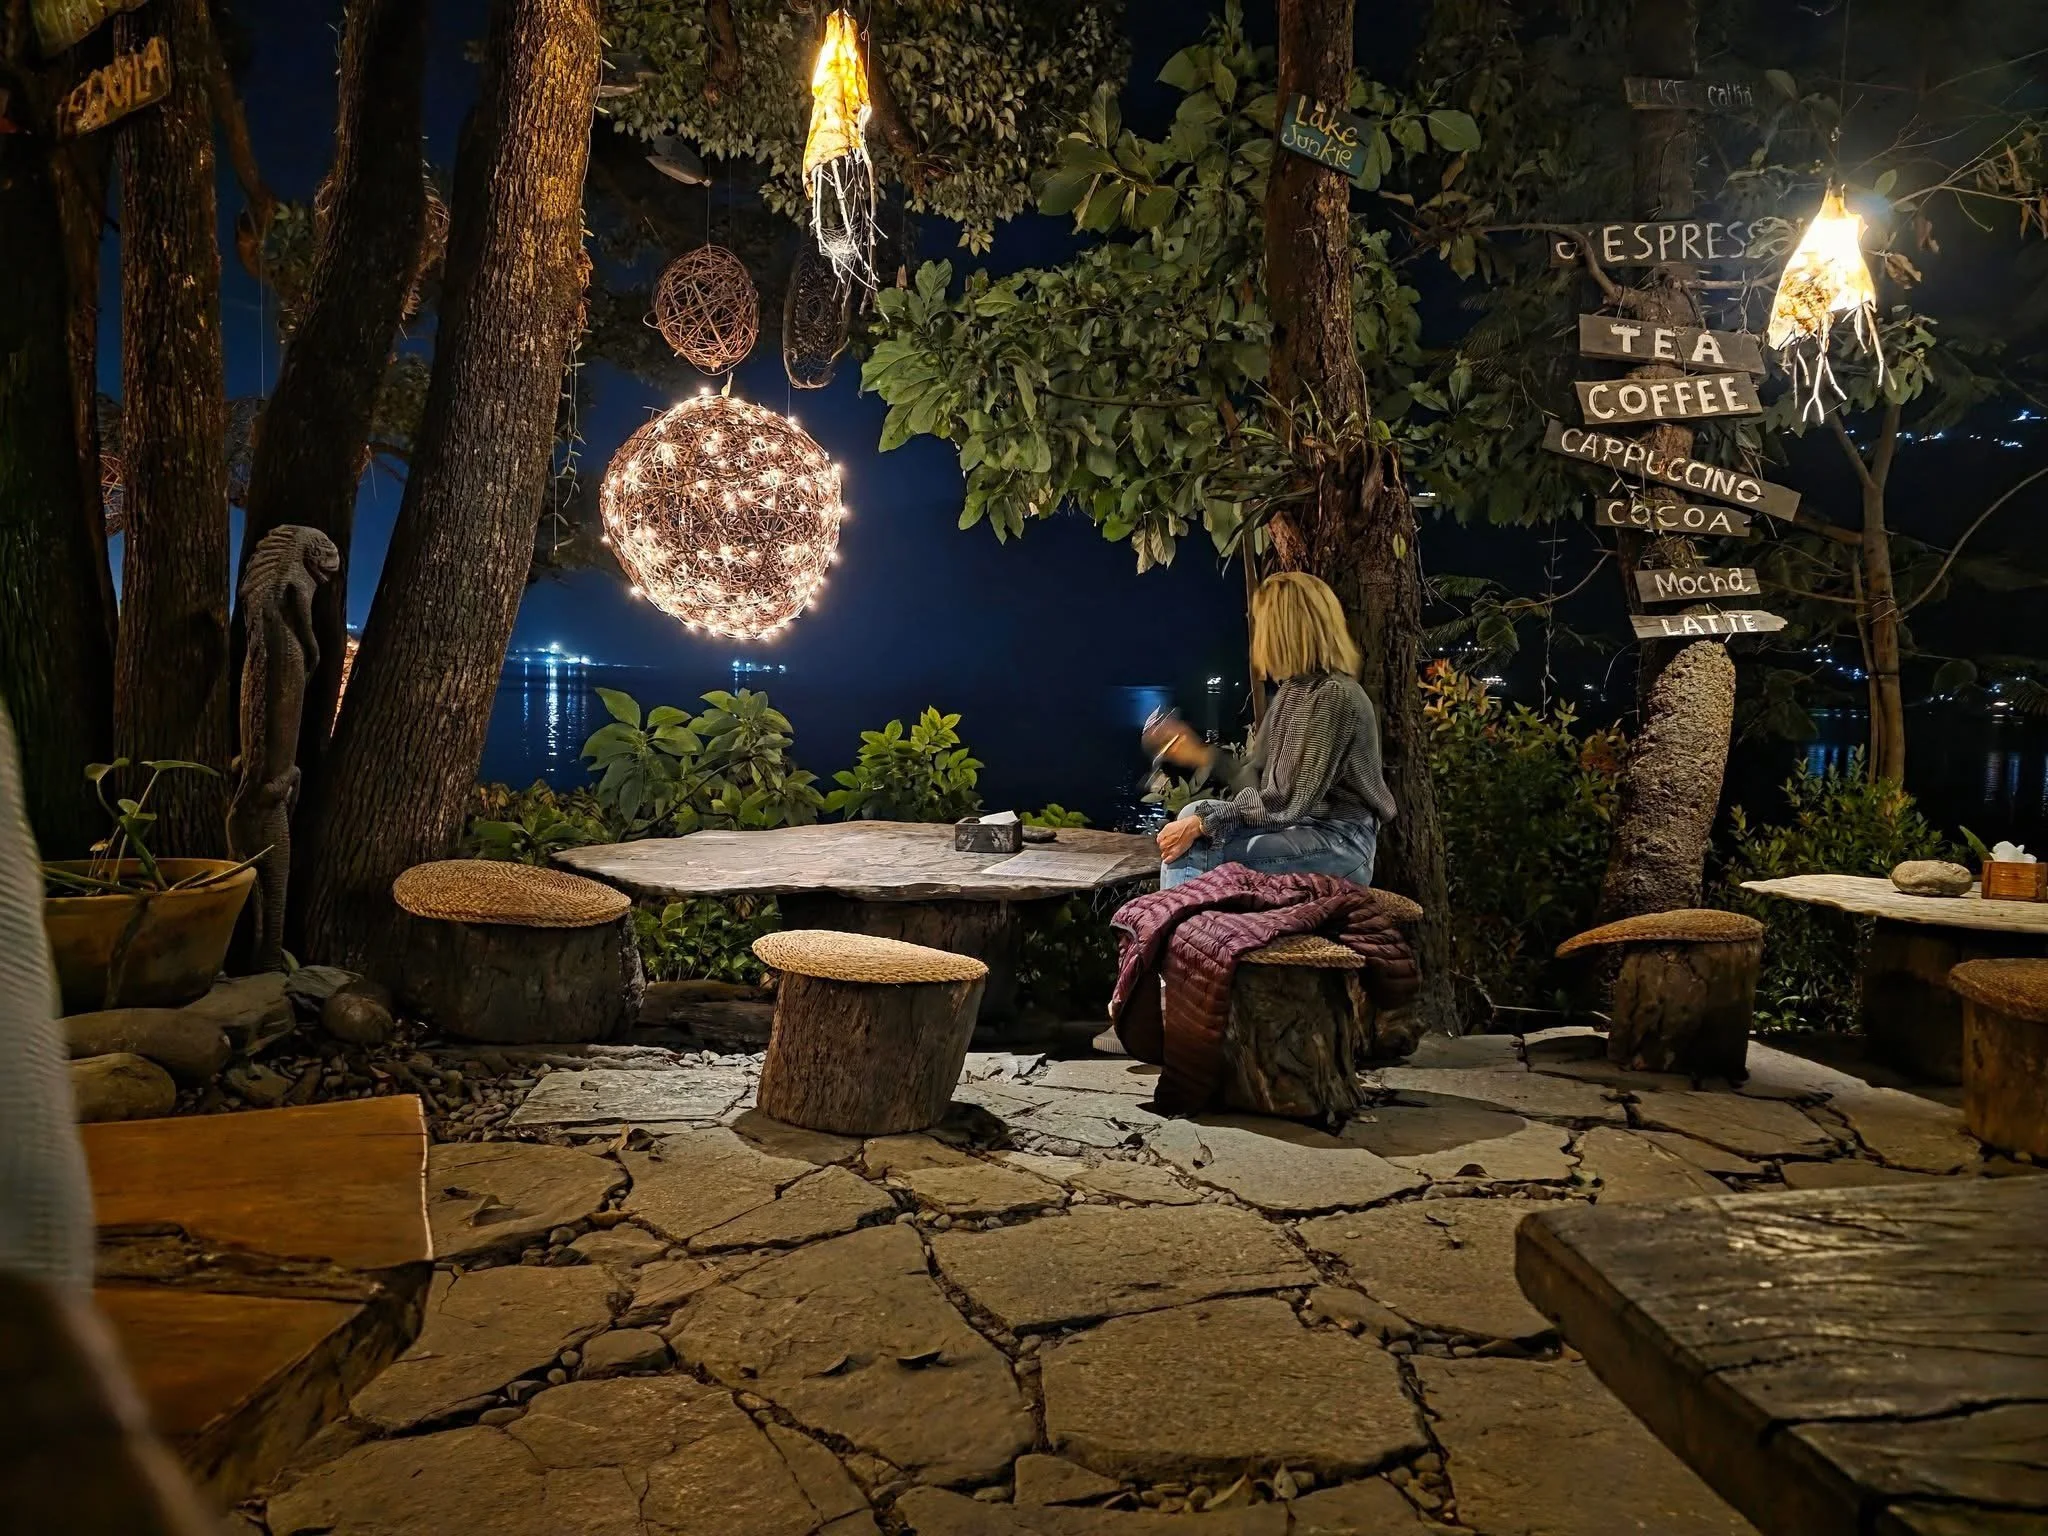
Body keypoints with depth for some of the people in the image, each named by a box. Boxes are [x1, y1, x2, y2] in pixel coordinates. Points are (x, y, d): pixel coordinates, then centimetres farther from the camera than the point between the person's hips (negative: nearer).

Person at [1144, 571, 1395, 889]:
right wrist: (1199, 755, 21)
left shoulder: (1333, 696, -17)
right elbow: (1258, 778, 17)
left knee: (1196, 846, -21)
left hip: (1338, 845, -9)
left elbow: (1286, 803, -22)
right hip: (1299, 831, 9)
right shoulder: (1294, 690, 14)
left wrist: (1202, 824, -20)